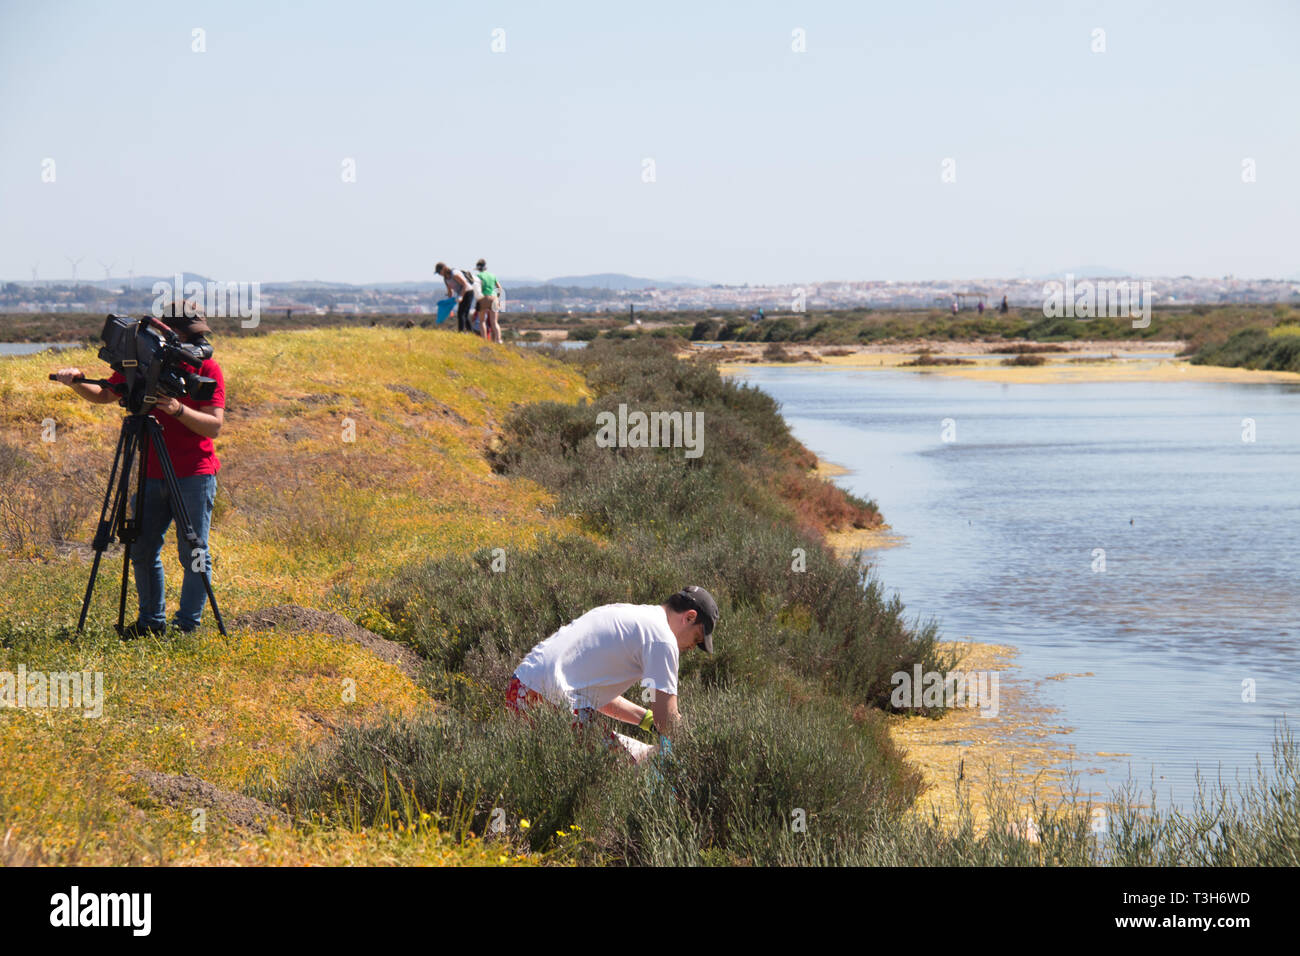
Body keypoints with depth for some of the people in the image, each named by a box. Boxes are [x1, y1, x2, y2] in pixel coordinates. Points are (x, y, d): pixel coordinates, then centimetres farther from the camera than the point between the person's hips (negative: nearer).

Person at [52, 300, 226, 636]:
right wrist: (77, 383, -7)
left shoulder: (208, 370, -5)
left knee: (193, 553, -2)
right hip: (152, 474, 5)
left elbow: (214, 425, -13)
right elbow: (103, 395, 12)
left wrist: (179, 409, -27)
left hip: (194, 475, -5)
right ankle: (151, 620, 17)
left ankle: (187, 624, 7)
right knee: (142, 550, 4)